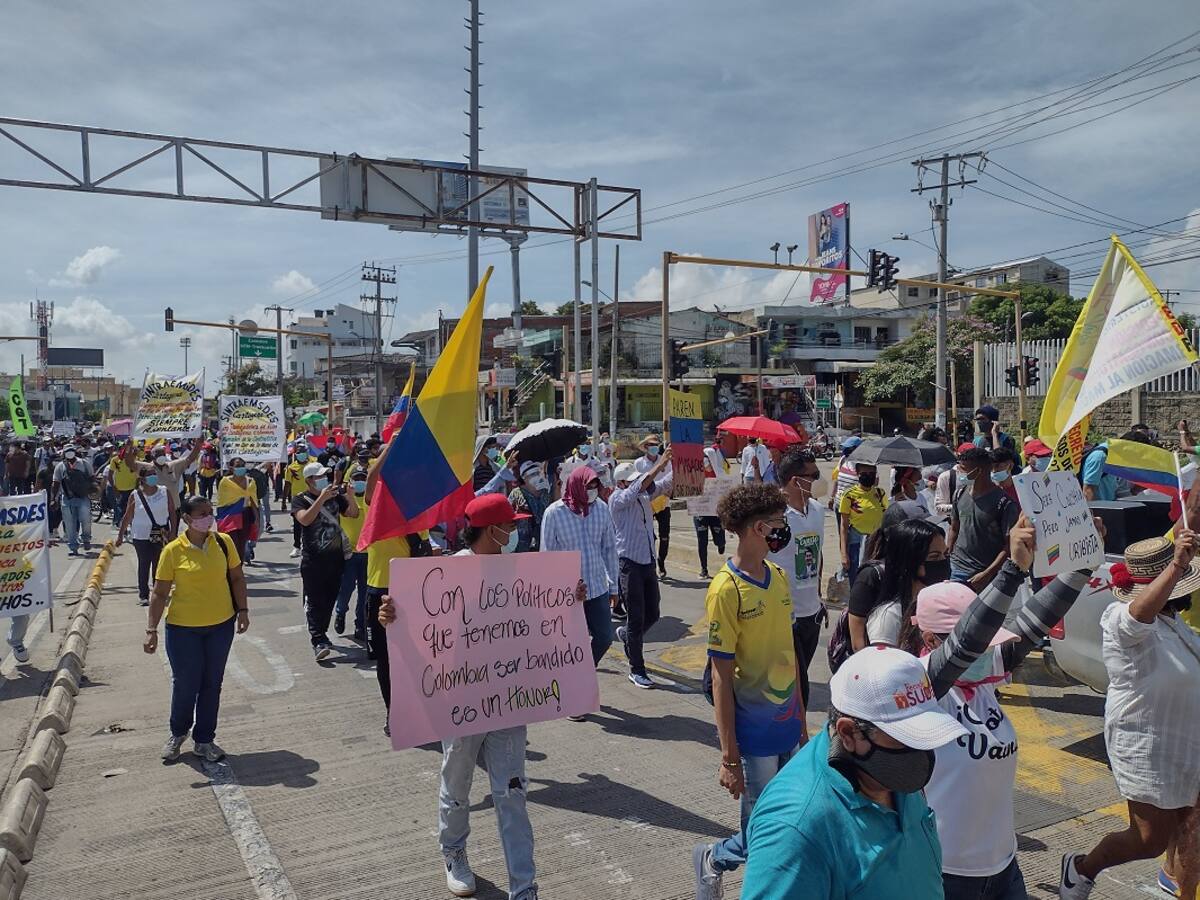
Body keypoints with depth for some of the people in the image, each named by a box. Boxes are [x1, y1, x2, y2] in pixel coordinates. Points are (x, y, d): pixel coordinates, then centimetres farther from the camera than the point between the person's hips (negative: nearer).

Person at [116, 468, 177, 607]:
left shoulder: (165, 492, -1)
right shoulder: (135, 495, -4)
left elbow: (172, 513, 3)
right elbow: (127, 517, 3)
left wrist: (172, 532, -3)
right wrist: (120, 535, 4)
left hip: (161, 534, 1)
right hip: (141, 535, -1)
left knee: (159, 564, 5)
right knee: (144, 563, 1)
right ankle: (143, 594, 8)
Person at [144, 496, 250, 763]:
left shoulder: (223, 542, -3)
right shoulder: (173, 551, -10)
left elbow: (237, 578, 6)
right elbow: (159, 593, -7)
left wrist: (242, 610, -2)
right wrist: (151, 630, -12)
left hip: (221, 625, 2)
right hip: (183, 628, -2)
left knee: (212, 684, 11)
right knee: (185, 684, 7)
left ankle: (204, 740, 26)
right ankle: (178, 733, 35)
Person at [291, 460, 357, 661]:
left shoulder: (334, 496, 10)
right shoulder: (300, 500, -3)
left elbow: (353, 513, 5)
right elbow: (305, 519, -22)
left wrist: (350, 494, -11)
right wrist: (322, 498, -28)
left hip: (336, 557, 5)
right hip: (313, 560, -5)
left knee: (329, 599, 12)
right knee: (314, 601, -7)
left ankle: (320, 635, 26)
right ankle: (319, 643, -11)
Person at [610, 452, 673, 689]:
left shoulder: (646, 495, 10)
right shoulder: (617, 499, -8)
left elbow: (666, 482, 1)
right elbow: (637, 488, -25)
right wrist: (659, 465, -33)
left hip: (648, 562, 7)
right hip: (629, 564, -7)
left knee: (652, 614, 14)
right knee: (636, 618, -2)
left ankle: (626, 634, 43)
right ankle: (636, 670, 8)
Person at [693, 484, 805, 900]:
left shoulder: (778, 575, 3)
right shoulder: (727, 589, -19)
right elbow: (721, 679, -16)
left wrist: (801, 717, 16)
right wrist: (729, 757, -14)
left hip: (787, 726, 7)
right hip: (754, 737, -7)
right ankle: (712, 859, 32)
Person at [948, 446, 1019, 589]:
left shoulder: (1004, 503, -12)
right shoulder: (960, 493, 4)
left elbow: (1009, 546, -11)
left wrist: (987, 575, -15)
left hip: (989, 574, -4)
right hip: (957, 569, 4)